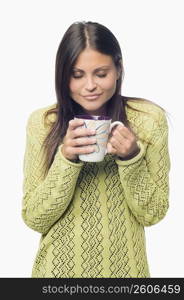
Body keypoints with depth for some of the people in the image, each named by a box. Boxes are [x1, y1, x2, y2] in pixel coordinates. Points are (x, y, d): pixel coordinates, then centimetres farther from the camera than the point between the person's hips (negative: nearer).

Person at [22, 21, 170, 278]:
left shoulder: (149, 119, -11)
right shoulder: (42, 122, -10)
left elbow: (153, 213, -7)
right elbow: (33, 218, -11)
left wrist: (131, 158, -23)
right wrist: (66, 159, -24)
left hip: (123, 266, 0)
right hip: (59, 266, 0)